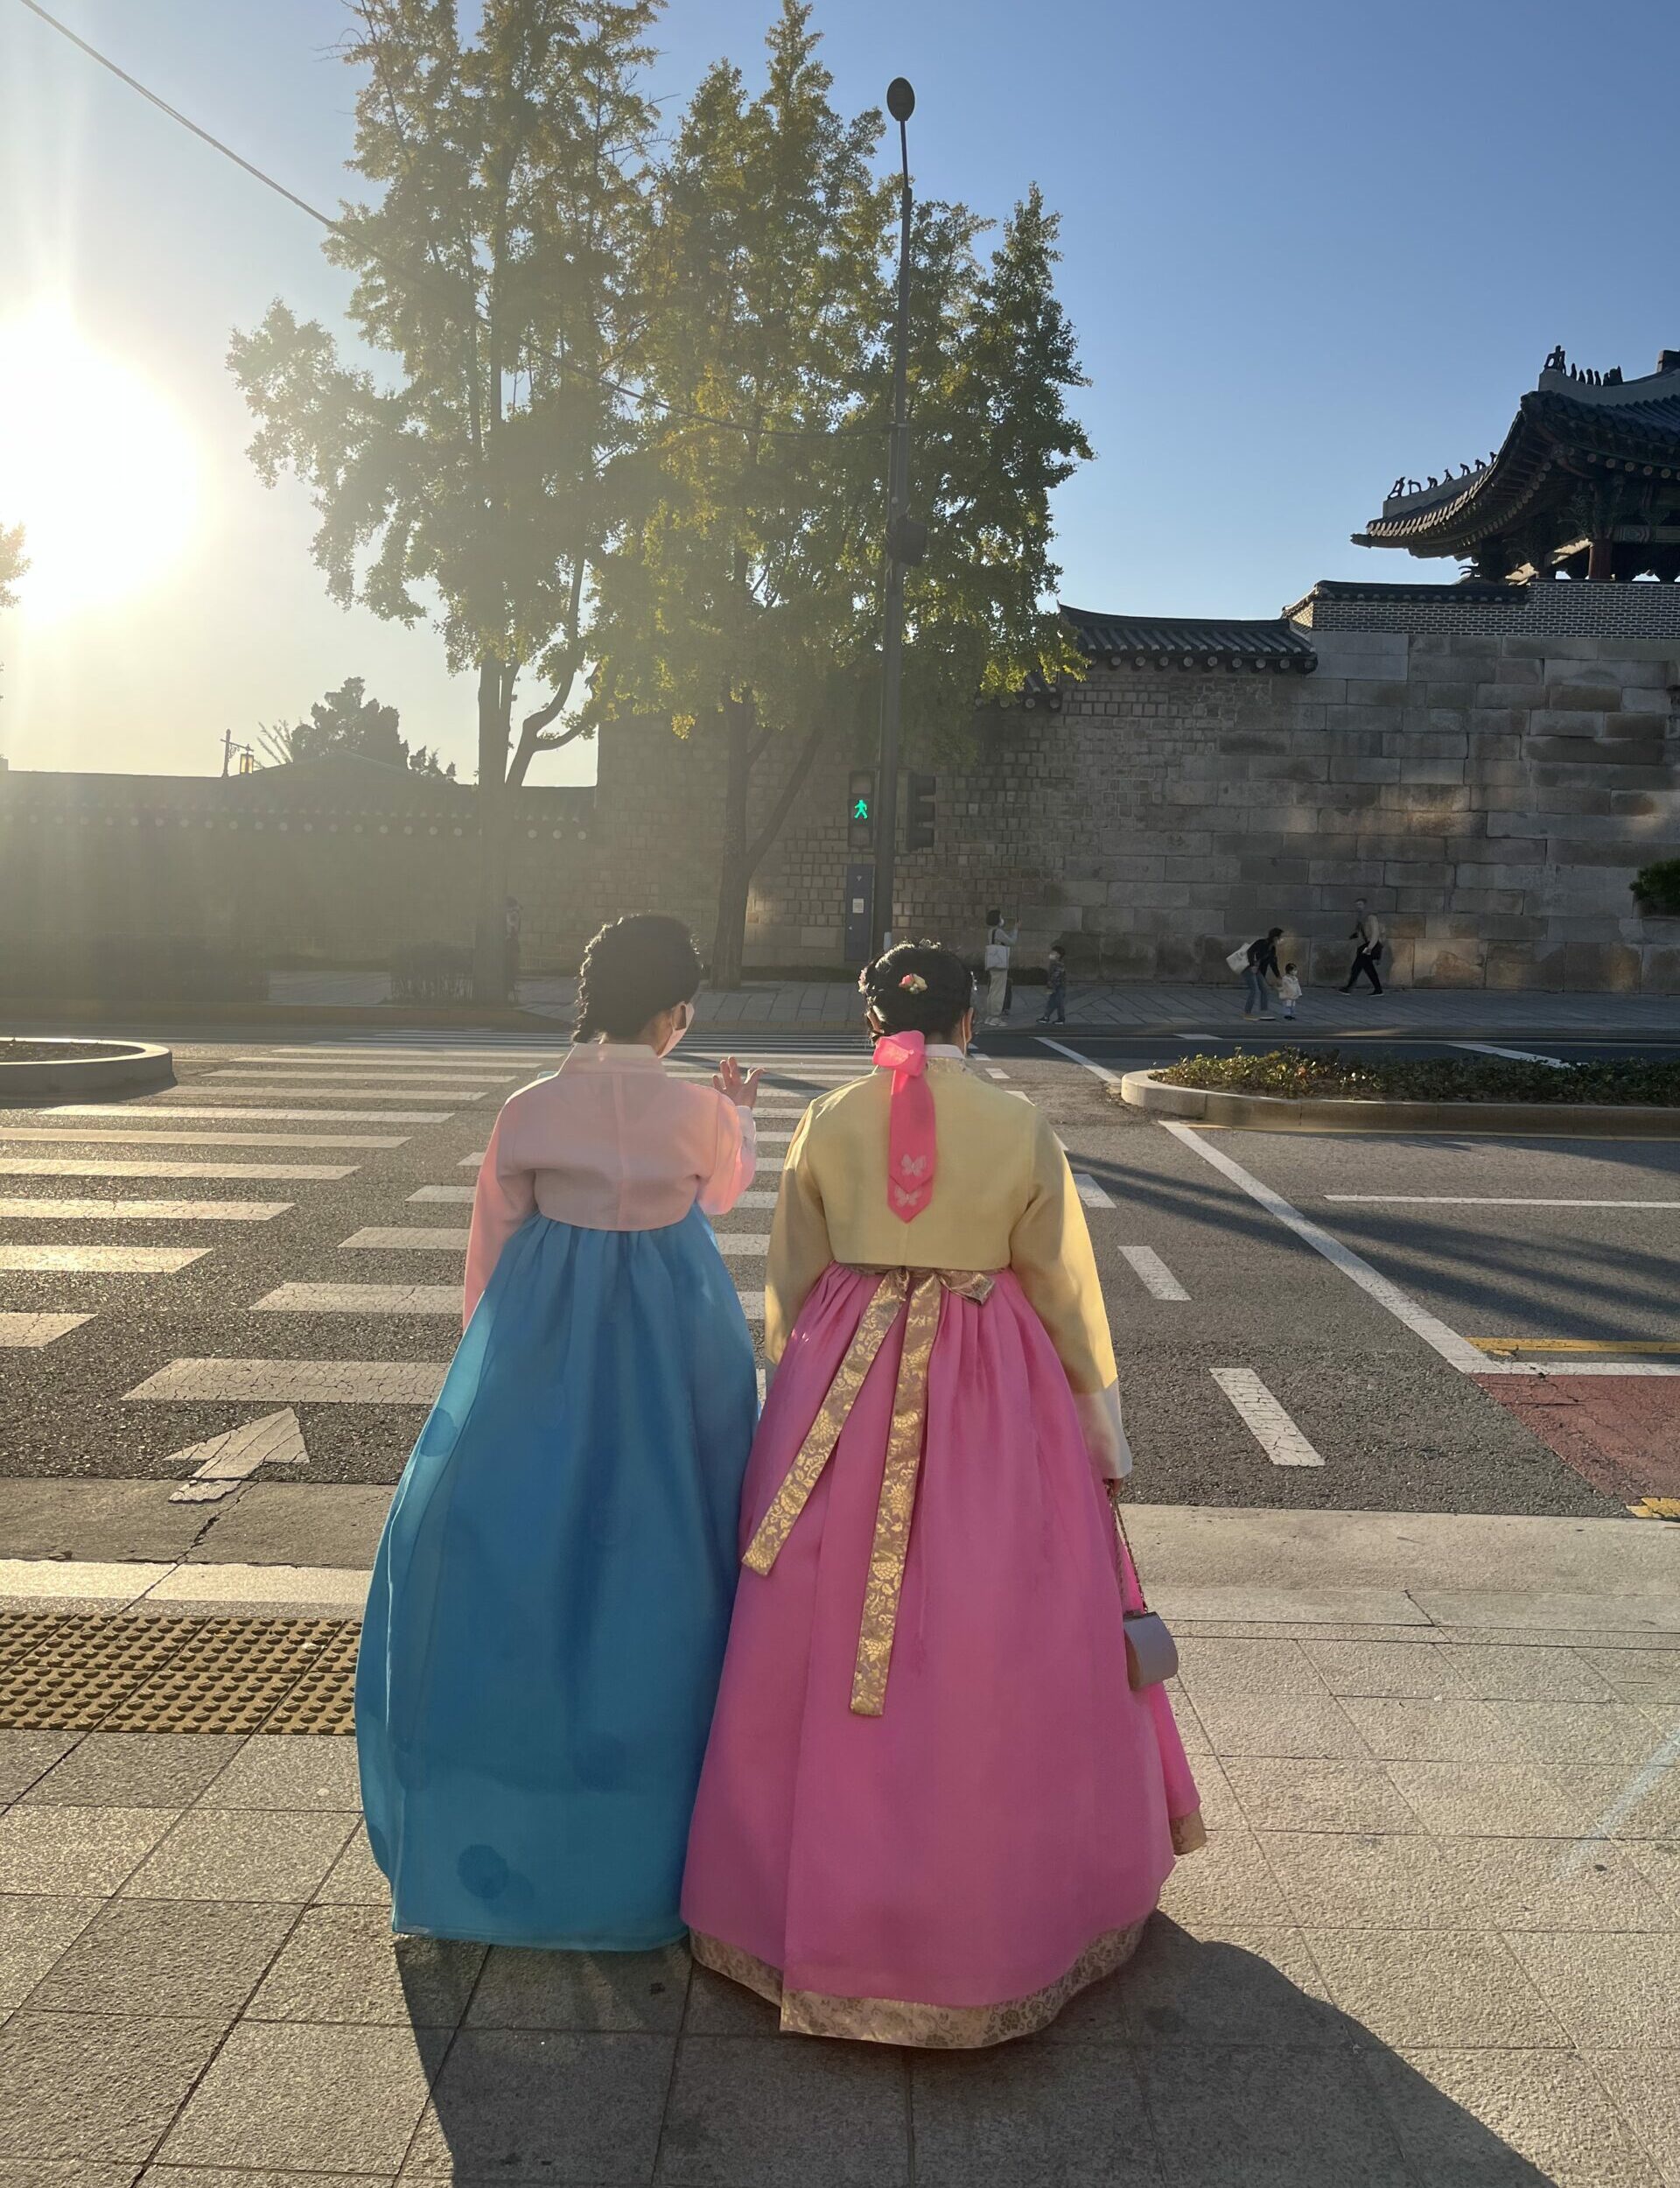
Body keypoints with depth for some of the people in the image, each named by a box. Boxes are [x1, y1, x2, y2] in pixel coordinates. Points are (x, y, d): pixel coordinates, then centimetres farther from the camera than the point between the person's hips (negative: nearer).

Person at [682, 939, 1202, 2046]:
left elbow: (792, 1280, 4)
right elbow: (1066, 1283, -1)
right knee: (996, 1636, 12)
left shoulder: (826, 1123, -2)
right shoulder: (1020, 1126, -6)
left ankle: (828, 1867, 28)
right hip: (994, 1395, -1)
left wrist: (795, 1399, 16)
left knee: (834, 1624, 13)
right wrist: (1102, 1417, 9)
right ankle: (1021, 1879, 28)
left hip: (847, 1384, 2)